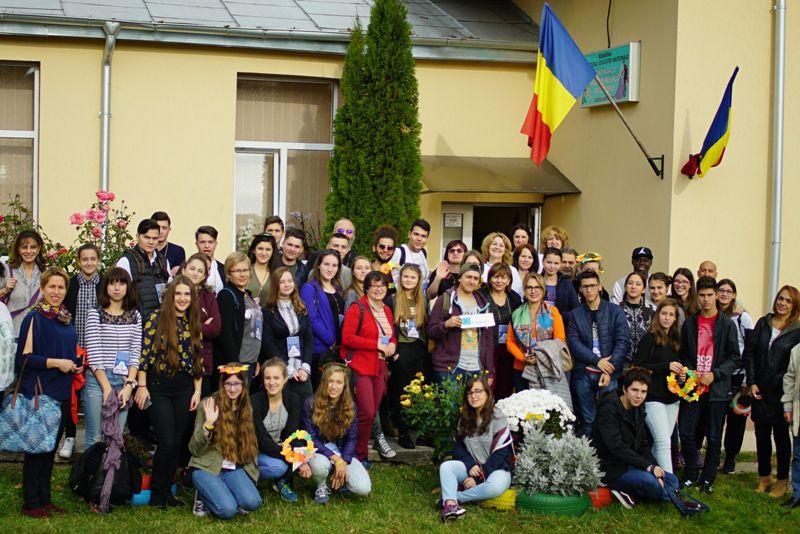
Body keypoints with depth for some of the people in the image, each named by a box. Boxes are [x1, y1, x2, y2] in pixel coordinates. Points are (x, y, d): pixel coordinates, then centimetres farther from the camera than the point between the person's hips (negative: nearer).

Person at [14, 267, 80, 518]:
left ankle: (45, 499, 21)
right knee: (37, 447, -2)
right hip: (38, 393, -7)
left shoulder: (66, 319, 13)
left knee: (51, 448, 12)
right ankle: (31, 503, 7)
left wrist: (75, 365, 9)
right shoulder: (34, 318, -9)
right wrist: (56, 363, -19)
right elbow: (24, 358, -14)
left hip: (61, 393, 7)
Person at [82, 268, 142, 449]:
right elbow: (93, 353, -7)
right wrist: (106, 387, -11)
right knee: (94, 438, -2)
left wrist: (129, 385, -7)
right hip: (98, 379, -3)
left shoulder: (135, 316, 9)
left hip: (124, 381, 3)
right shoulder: (95, 313, -1)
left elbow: (136, 352, 4)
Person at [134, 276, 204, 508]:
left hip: (184, 389, 4)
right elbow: (144, 352, -7)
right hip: (158, 387, -4)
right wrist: (142, 386, -10)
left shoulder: (193, 324, 9)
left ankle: (167, 490, 19)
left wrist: (197, 391, 7)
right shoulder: (156, 318, -4)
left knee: (177, 443, 6)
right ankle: (156, 493, 8)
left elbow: (199, 359, 11)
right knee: (167, 442, -9)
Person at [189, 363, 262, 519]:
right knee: (227, 510, -27)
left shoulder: (247, 408, 8)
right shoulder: (209, 405, -5)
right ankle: (204, 495, 5)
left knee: (252, 502, -24)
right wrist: (208, 423, -22)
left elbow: (251, 444, 17)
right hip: (207, 467, -4)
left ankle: (219, 491, 6)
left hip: (234, 469, 4)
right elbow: (194, 449, -7)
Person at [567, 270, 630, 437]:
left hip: (610, 373, -1)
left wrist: (609, 371, -12)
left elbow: (623, 341, -3)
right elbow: (573, 343, -1)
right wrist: (597, 360, -14)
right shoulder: (575, 315, 10)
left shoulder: (615, 311, 5)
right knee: (587, 421, 3)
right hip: (583, 373, 2)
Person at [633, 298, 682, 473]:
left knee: (661, 443, 9)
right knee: (664, 442, -11)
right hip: (653, 397, -7)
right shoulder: (649, 338, -7)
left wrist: (681, 372, 4)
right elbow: (638, 366, -11)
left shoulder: (676, 339, 13)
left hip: (672, 398, 7)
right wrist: (666, 366, -17)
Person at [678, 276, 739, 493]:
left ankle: (707, 479, 16)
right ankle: (691, 475, 17)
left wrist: (715, 374, -12)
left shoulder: (727, 324, 0)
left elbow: (734, 357, -1)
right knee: (686, 433, 1)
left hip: (717, 388, -2)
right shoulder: (690, 323, 8)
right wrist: (690, 371, -5)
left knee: (714, 437, 4)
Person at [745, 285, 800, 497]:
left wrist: (780, 383, -13)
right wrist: (752, 382, -1)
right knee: (762, 433, 10)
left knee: (781, 434, 5)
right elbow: (749, 352, 5)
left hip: (781, 392, -4)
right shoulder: (763, 323, 6)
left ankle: (782, 480, 17)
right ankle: (764, 477, 24)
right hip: (760, 390, 4)